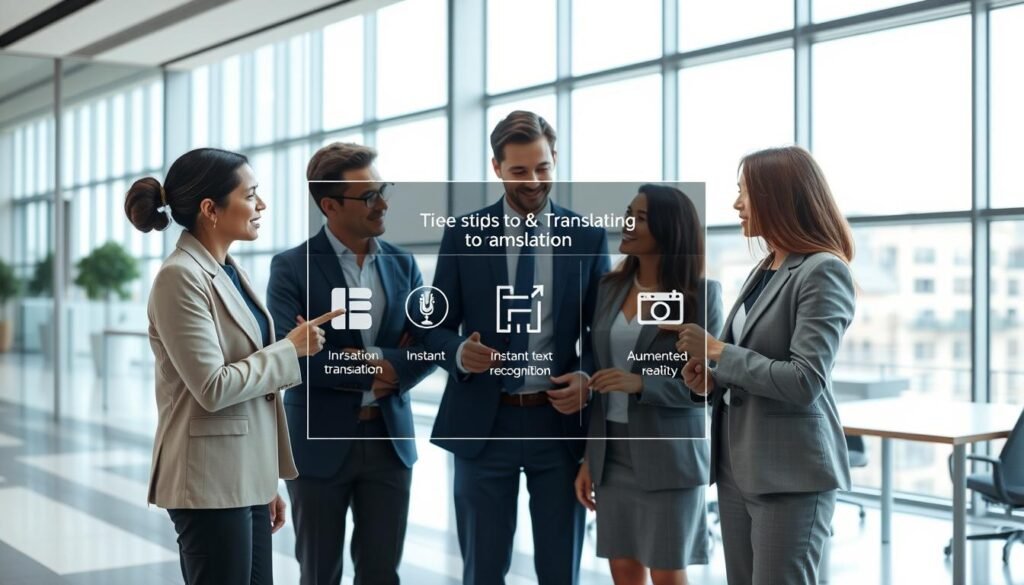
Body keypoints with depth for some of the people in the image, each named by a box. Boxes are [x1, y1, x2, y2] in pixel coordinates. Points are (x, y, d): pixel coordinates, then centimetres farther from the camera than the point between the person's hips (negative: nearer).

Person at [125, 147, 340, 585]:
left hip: (246, 475, 9)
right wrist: (291, 349, -11)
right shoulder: (181, 277, -15)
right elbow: (213, 389, -21)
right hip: (211, 482, -8)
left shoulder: (228, 271, 12)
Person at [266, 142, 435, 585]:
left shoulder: (402, 263, 6)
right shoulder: (292, 267, -8)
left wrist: (385, 363, -15)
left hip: (389, 439, 3)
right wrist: (371, 373, -13)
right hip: (320, 443, -3)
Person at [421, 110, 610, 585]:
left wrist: (587, 376, -14)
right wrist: (460, 352, -20)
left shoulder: (588, 236, 2)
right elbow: (436, 327, 2)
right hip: (483, 423, 0)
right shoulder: (462, 235, 1)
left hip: (560, 420, 0)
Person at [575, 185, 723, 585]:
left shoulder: (701, 294, -8)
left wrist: (641, 383, -24)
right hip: (613, 451, 5)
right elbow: (599, 380, 10)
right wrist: (588, 458, 10)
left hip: (667, 454, -5)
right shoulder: (610, 288, 7)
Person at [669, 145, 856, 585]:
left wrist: (718, 351, -15)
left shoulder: (823, 272, -12)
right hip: (737, 465, 8)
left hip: (790, 473, -8)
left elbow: (804, 382, -20)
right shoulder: (762, 271, 12)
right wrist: (712, 379, 1)